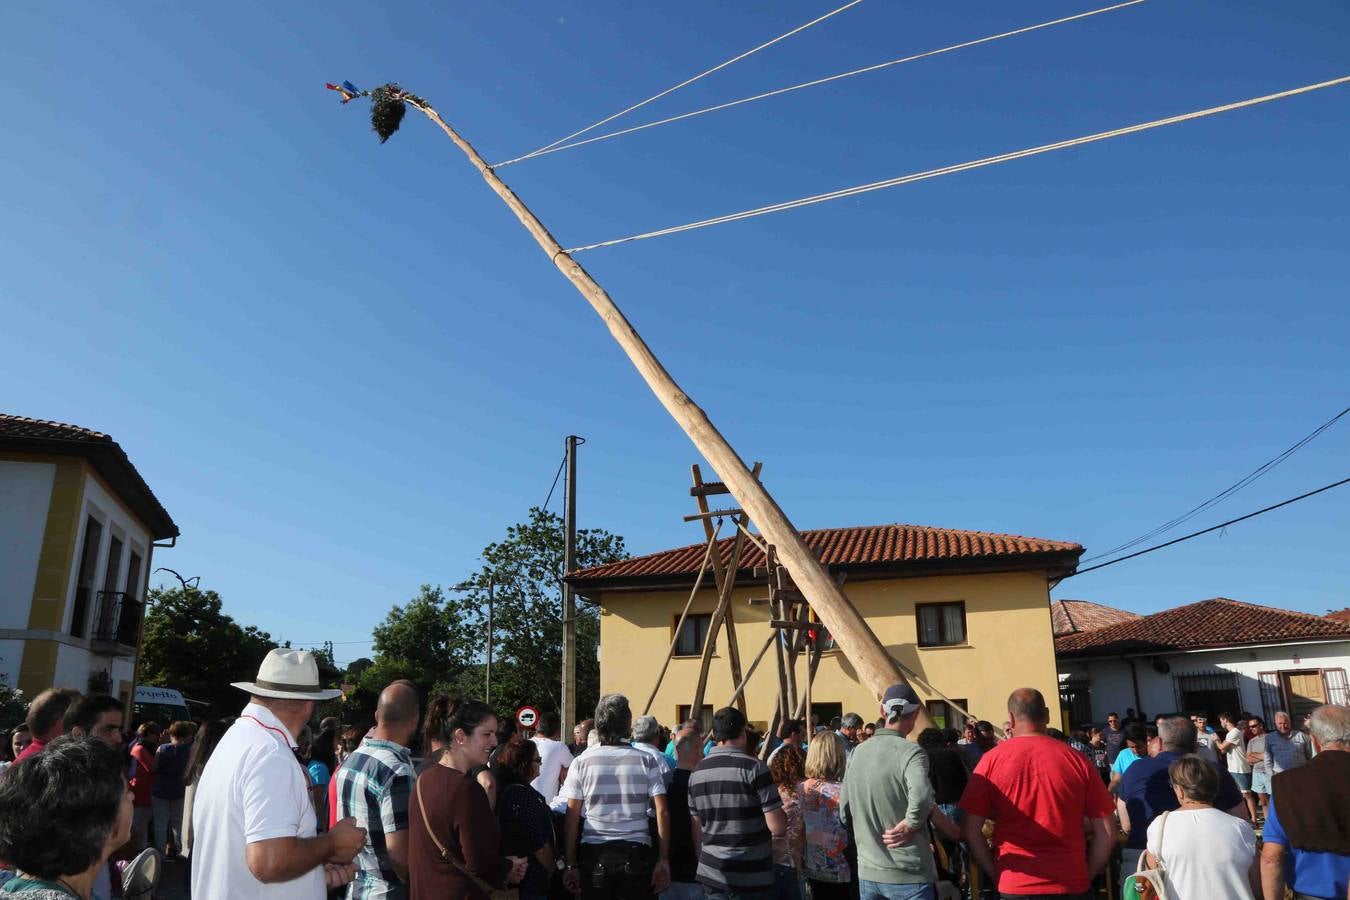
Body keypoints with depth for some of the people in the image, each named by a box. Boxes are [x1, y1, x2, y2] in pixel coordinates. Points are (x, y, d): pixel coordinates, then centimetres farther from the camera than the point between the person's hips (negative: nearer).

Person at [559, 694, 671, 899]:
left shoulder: (581, 762, 1)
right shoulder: (646, 761, 1)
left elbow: (572, 816, -1)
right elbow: (662, 812, -4)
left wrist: (571, 864, 3)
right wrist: (663, 859, -1)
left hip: (593, 855, 0)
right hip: (635, 853, 0)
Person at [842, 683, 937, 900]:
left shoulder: (858, 752, 3)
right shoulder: (911, 752, -15)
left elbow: (845, 812, 8)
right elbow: (921, 799, -34)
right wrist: (907, 827, -17)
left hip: (867, 872, 5)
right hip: (909, 874, -5)